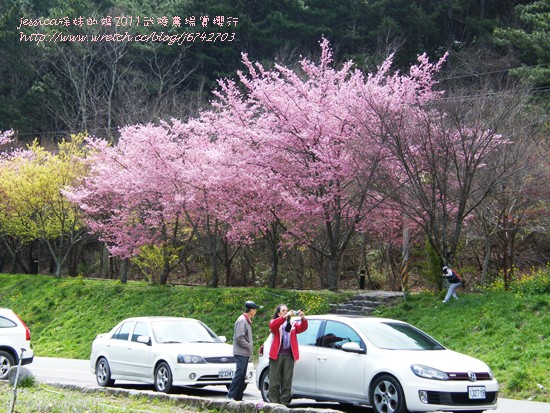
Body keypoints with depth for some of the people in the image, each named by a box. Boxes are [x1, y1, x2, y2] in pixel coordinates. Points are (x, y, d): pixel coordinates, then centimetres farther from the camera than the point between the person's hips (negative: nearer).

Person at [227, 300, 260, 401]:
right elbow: (239, 337, -21)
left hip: (245, 353, 10)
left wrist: (250, 344, 9)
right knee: (239, 374, -11)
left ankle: (238, 397, 14)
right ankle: (231, 395, -9)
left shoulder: (247, 320, 18)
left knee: (242, 375, 11)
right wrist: (248, 346, -14)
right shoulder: (242, 320, -14)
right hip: (241, 352, -10)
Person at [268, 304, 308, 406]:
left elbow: (302, 328, 1)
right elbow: (272, 325, -15)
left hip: (289, 355, 3)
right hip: (277, 355, -3)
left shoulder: (293, 324, 17)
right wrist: (285, 317, -26)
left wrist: (303, 319, -19)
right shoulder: (275, 323, 8)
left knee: (287, 381, 2)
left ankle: (284, 402, 4)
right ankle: (273, 401, 0)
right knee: (274, 381, -2)